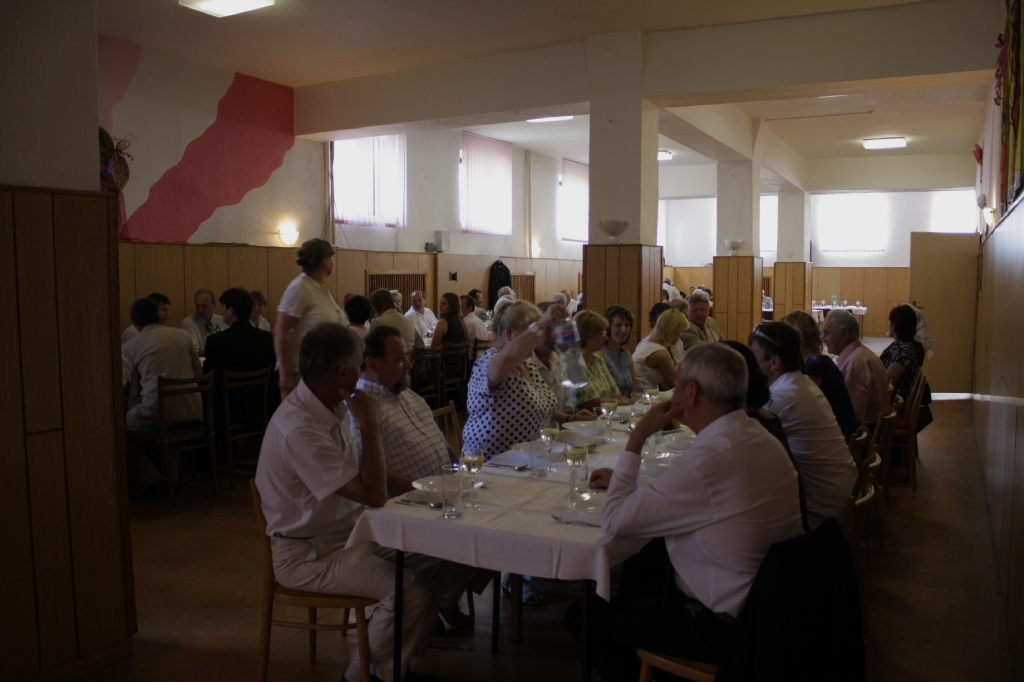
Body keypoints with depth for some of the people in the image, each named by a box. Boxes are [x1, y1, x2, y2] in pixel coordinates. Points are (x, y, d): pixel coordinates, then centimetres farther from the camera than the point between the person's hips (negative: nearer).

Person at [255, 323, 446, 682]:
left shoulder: (331, 409, 1)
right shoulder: (298, 428, -29)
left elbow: (365, 473, 16)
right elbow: (373, 495, -28)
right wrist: (369, 424, -21)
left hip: (348, 531, 9)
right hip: (307, 554, -9)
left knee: (434, 565, 2)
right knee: (409, 591, -23)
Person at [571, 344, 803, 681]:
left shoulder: (708, 461, -31)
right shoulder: (761, 437, -1)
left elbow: (614, 523, -21)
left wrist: (638, 437, -15)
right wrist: (622, 479, 10)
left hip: (724, 625, -9)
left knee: (581, 615, 1)